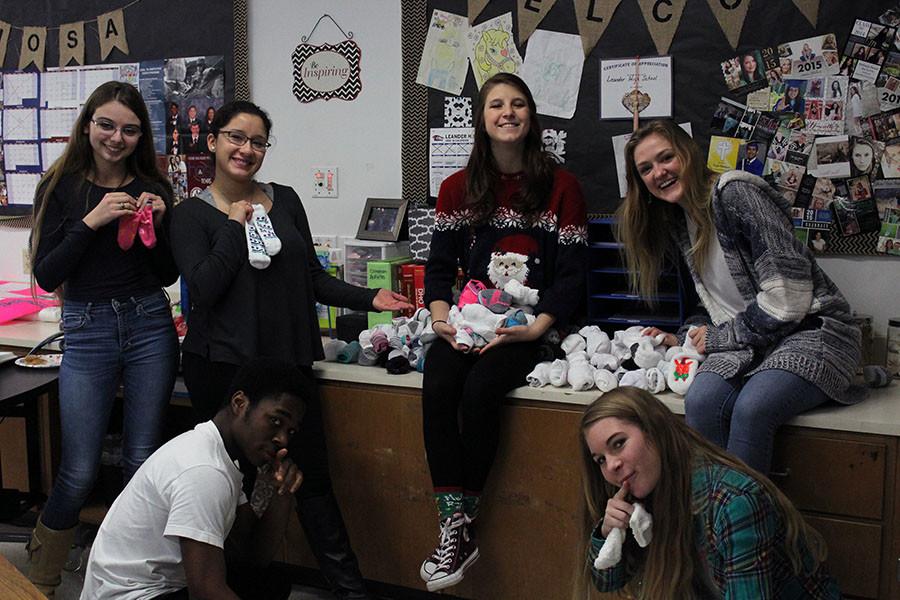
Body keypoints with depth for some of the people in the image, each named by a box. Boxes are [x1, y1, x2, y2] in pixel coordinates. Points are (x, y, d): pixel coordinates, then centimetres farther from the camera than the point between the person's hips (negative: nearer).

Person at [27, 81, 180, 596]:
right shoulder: (61, 186, -1)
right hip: (87, 330, -2)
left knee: (143, 463, 8)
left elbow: (169, 274, 8)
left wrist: (155, 223, -9)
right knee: (79, 473, -3)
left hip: (150, 326, 2)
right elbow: (46, 274, -7)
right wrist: (91, 221, -17)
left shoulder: (154, 187, 5)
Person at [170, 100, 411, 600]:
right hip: (222, 365, -3)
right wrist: (238, 226, -12)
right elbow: (202, 291, -13)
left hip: (288, 359, 3)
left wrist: (369, 298, 1)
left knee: (312, 475, 5)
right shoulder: (192, 214, 0)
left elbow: (313, 278, 13)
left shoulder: (285, 200, 10)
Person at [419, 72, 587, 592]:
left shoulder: (561, 186, 4)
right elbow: (439, 264, 12)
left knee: (480, 389, -30)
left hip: (530, 322, -3)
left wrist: (535, 328, -14)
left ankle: (464, 522, -15)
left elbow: (572, 273, 0)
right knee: (437, 388, -27)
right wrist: (441, 317, -8)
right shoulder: (459, 187, 13)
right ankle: (455, 529, -23)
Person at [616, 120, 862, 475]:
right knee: (700, 401, -27)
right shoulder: (677, 223, 14)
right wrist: (681, 341, 7)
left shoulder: (735, 192, -11)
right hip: (748, 342, 6)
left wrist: (719, 338, -9)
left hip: (811, 330, -6)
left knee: (750, 409, -34)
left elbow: (788, 294, -17)